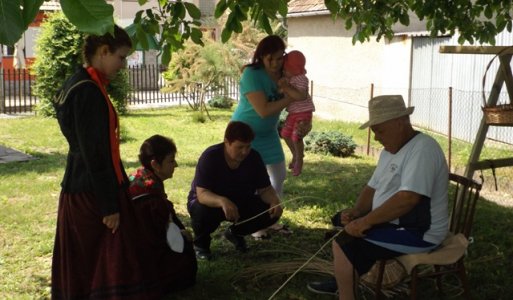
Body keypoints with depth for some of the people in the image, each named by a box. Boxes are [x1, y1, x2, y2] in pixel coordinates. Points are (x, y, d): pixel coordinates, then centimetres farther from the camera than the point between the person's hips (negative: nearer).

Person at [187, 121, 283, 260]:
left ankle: (235, 233, 11)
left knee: (271, 212, -18)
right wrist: (222, 201, -56)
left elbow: (265, 189, -9)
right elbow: (202, 194, -36)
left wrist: (275, 202, -32)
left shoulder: (254, 157, -13)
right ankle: (201, 242, -3)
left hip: (240, 202, 5)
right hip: (208, 202, -4)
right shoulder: (210, 157, -27)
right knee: (203, 212, -40)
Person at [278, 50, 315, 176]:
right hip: (293, 112, 8)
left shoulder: (301, 79, -26)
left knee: (296, 137, -9)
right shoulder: (287, 76, -3)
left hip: (304, 112, -8)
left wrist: (286, 87, -38)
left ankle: (299, 161, 15)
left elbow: (301, 96, -39)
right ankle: (295, 155, 36)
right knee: (285, 134, 12)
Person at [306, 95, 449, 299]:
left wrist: (366, 221, -26)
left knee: (344, 244, -19)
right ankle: (342, 280, 28)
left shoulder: (422, 149, -23)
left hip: (417, 233, -10)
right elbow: (372, 187, 14)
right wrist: (356, 211, -5)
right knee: (341, 222, 17)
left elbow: (408, 199, -33)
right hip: (392, 222, 10)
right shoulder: (390, 150, 9)